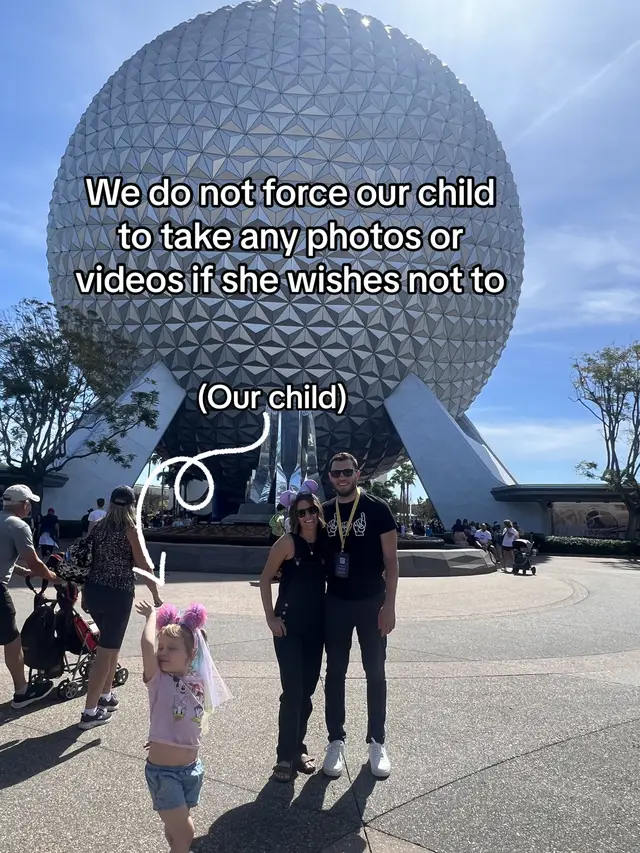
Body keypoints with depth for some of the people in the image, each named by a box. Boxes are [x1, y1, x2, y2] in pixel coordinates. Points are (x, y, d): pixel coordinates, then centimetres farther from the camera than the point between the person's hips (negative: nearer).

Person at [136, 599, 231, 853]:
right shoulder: (158, 680, -15)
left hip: (192, 769, 5)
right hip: (163, 771, -4)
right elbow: (147, 644, -32)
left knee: (175, 828, 22)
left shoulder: (199, 682, -3)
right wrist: (152, 615, -20)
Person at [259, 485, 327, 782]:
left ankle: (298, 747, 30)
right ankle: (285, 755, 11)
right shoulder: (288, 542, -12)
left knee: (308, 689, 13)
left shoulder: (326, 541, -1)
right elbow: (265, 579, -7)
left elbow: (329, 579, 9)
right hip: (289, 624, -4)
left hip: (317, 624, 5)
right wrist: (270, 617, -10)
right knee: (292, 691, -4)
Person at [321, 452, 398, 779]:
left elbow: (391, 560, -7)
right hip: (335, 603, 3)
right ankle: (336, 741, 23)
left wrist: (389, 605, -13)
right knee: (335, 673, 10)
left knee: (375, 673, 9)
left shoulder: (377, 508, -7)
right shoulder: (324, 512, 3)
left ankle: (377, 743, 23)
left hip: (371, 603, -3)